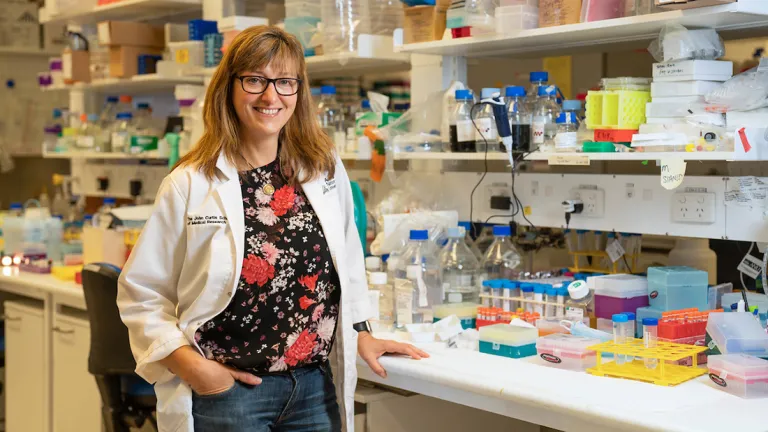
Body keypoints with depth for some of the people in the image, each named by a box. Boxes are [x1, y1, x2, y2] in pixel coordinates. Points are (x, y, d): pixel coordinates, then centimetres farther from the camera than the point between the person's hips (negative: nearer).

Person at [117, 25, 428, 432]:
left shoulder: (326, 170, 2)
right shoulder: (190, 185, -8)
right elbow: (141, 294, -4)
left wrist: (361, 334, 11)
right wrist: (190, 365, -13)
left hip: (315, 386, 4)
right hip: (227, 389, -3)